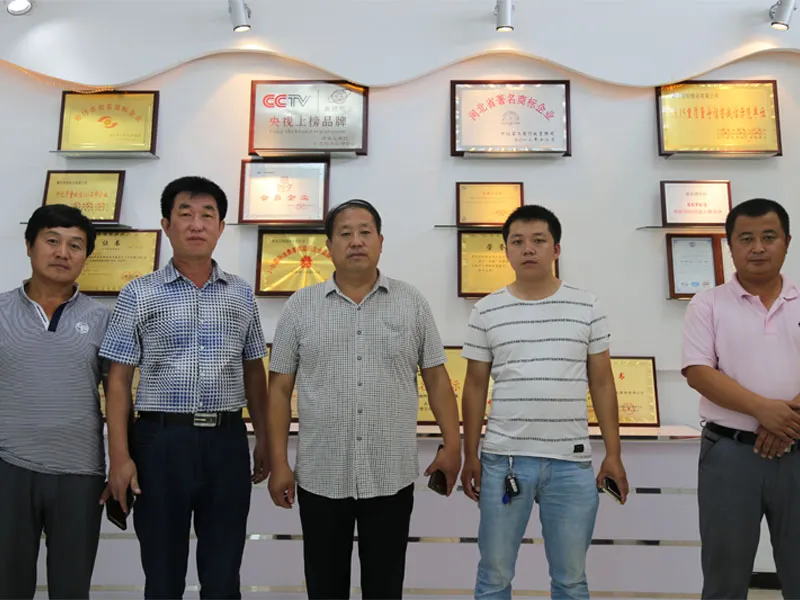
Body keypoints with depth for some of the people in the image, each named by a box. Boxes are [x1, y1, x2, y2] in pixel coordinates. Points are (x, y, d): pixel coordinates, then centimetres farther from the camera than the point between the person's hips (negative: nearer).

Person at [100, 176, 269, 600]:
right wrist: (119, 457, -7)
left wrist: (263, 438, 9)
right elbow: (119, 380, -1)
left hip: (227, 441, 2)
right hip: (161, 439, -1)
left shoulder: (241, 294, 7)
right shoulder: (138, 294, -1)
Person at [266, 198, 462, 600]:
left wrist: (452, 445, 0)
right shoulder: (299, 307, 0)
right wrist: (278, 462, -2)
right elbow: (280, 388, 1)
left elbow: (436, 378, 4)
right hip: (319, 477, 0)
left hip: (392, 477, 0)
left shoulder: (412, 303, 1)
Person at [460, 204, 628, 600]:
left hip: (572, 461, 1)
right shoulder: (486, 312, 1)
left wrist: (613, 454, 2)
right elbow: (475, 387, 5)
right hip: (503, 459, 0)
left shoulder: (587, 307, 2)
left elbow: (602, 383, 6)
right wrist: (470, 456, 3)